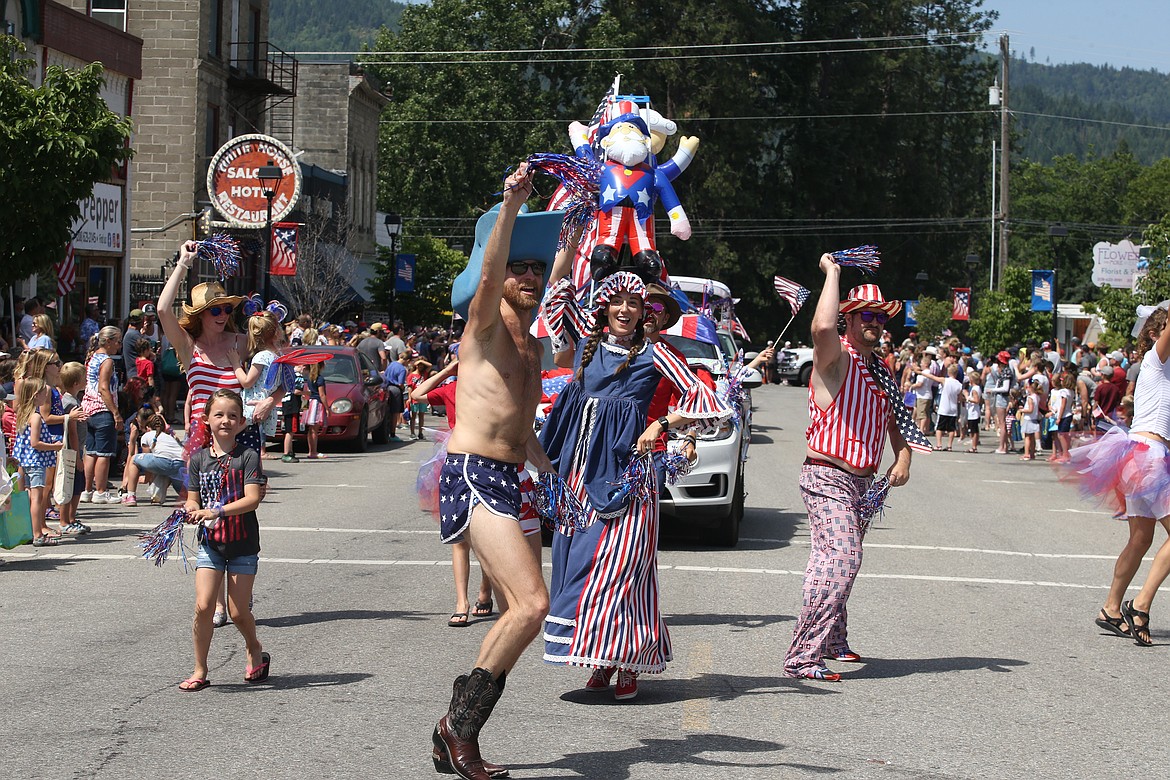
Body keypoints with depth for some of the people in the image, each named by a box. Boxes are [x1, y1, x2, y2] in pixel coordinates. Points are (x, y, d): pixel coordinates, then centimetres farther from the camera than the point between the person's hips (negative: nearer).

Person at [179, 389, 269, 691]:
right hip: (210, 543, 2)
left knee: (238, 611, 2)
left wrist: (217, 511, -27)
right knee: (203, 606, -9)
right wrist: (192, 511, -16)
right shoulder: (199, 458, 5)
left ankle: (255, 650, 32)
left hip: (243, 544, -2)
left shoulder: (248, 456, -7)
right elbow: (193, 498, 8)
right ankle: (200, 671, 3)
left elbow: (252, 498, -16)